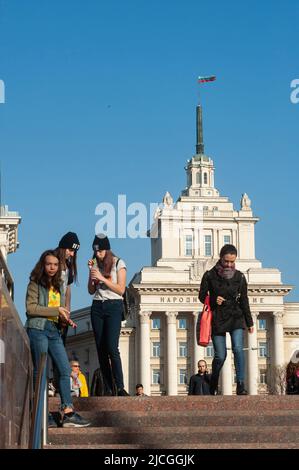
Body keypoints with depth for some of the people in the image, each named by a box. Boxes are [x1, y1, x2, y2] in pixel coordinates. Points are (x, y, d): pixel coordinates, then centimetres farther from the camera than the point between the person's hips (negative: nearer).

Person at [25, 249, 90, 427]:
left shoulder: (59, 286, 18)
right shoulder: (35, 284, 0)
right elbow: (31, 308, -11)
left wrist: (65, 319, -1)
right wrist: (56, 310, -13)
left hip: (55, 331, 6)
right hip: (38, 328, -6)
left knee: (65, 369, -3)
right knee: (40, 371, -3)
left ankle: (68, 412, -6)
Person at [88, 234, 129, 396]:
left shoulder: (118, 263, 0)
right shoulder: (95, 264, 12)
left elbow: (121, 289, -7)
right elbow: (91, 291, 11)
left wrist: (102, 278, -13)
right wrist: (91, 272, -2)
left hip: (113, 306, -5)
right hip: (97, 307, 5)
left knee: (112, 347, -18)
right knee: (101, 349, -1)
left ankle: (120, 387, -18)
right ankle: (109, 389, 0)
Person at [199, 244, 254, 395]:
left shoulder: (239, 277, 3)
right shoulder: (210, 275, -2)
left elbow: (244, 301, 9)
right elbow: (202, 296, 5)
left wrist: (249, 322, 9)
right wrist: (214, 301, -15)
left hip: (236, 318, 1)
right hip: (217, 319, -1)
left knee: (238, 349, -19)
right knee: (220, 356, -1)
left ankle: (240, 386, -20)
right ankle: (212, 387, 22)